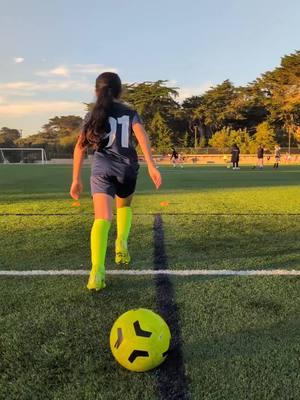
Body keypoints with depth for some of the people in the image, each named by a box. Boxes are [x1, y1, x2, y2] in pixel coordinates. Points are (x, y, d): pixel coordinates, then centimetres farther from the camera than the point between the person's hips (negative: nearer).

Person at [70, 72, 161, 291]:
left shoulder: (93, 115, 13)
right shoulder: (130, 113, 12)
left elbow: (80, 147, 6)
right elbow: (142, 136, -6)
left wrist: (76, 179, 9)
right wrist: (151, 165, -15)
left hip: (102, 168, -1)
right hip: (127, 167, 1)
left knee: (102, 218, -14)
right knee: (125, 206, 29)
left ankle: (97, 271, -31)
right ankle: (122, 242, 6)